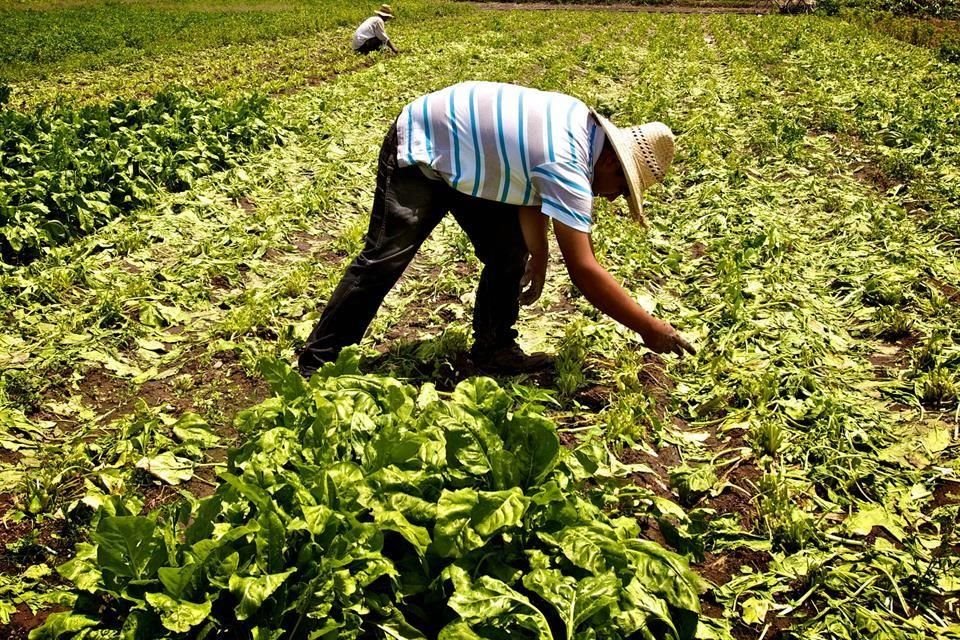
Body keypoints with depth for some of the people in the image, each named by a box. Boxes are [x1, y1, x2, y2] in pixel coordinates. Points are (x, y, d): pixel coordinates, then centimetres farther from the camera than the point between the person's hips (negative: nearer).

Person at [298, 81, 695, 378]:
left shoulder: (586, 126, -5)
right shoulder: (567, 167, -32)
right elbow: (583, 270, -34)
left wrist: (538, 255, 9)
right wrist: (650, 329, -27)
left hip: (463, 152, 9)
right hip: (419, 148, -9)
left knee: (509, 253, 4)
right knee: (383, 260, -11)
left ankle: (494, 351, 14)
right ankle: (315, 365, -1)